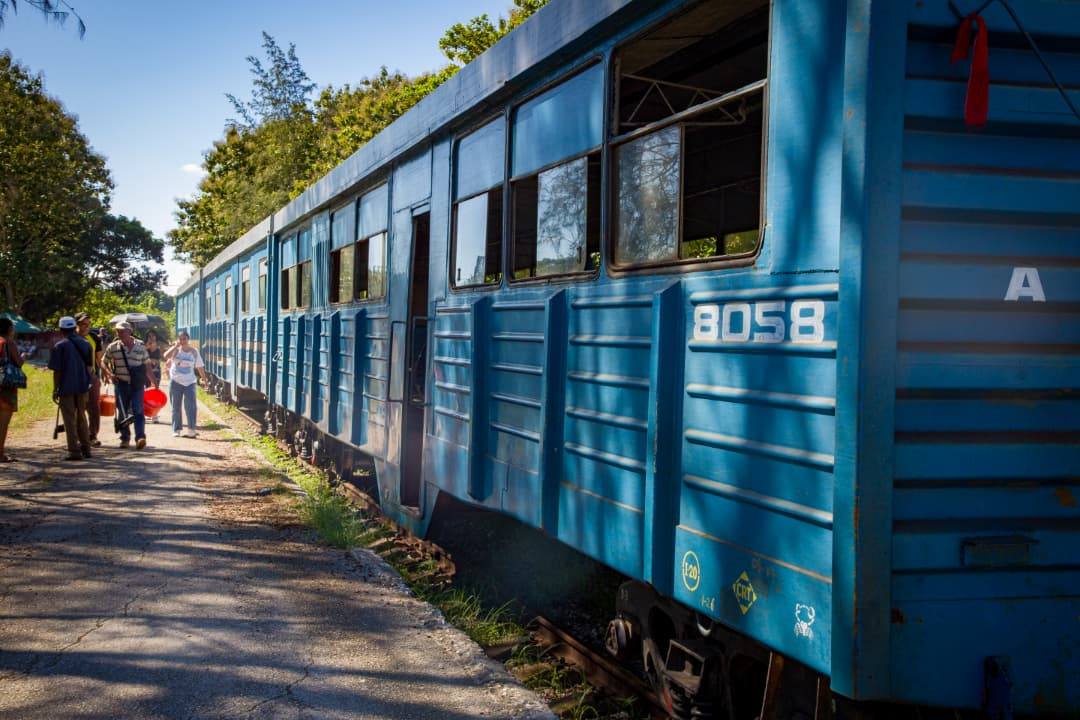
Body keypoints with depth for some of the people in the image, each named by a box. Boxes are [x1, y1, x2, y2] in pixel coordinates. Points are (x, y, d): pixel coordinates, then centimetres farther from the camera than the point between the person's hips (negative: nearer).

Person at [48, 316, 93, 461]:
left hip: (66, 387, -5)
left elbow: (57, 370, -10)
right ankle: (85, 449, 19)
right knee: (81, 417, 17)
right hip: (82, 386, 5)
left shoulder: (60, 346, -9)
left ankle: (74, 450, 0)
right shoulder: (86, 344, 7)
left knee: (70, 420, 1)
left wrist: (55, 390, -4)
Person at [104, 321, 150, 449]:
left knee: (138, 410, -10)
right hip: (121, 383, 1)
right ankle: (125, 438, 16)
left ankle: (140, 437, -16)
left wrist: (148, 379, 9)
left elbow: (146, 364, 11)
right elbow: (105, 362, 12)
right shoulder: (113, 347, 3)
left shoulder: (140, 345, 3)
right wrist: (111, 374, -4)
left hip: (137, 384, -1)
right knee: (122, 411, 6)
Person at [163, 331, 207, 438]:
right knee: (176, 407, 6)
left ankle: (191, 430, -10)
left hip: (189, 383, 0)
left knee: (190, 406, -9)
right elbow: (166, 356, -20)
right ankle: (176, 430, 14)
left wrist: (204, 379, 7)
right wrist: (175, 346, -18)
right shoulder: (176, 350, 0)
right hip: (175, 382, 0)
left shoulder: (194, 351, 4)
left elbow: (199, 367, 8)